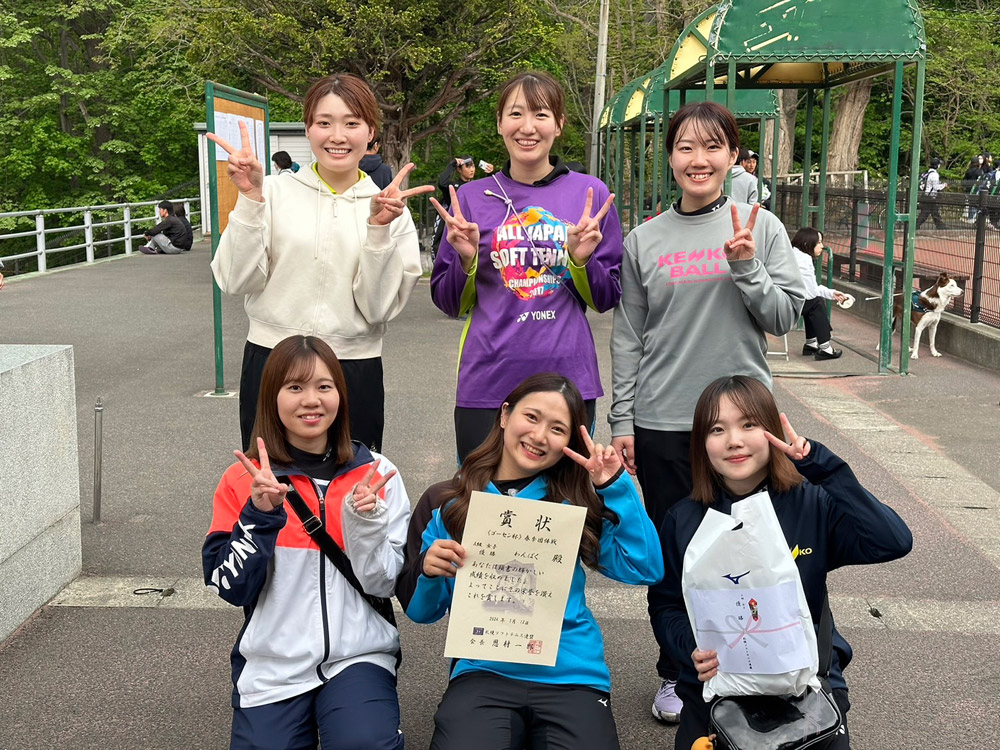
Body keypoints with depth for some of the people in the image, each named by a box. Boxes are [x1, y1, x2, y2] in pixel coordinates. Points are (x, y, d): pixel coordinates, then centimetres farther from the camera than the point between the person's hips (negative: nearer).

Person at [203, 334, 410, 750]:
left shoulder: (376, 474, 0)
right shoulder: (243, 480, 1)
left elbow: (384, 584, -1)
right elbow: (231, 588, -4)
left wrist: (365, 520, -18)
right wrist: (260, 513, -18)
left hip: (357, 655, -1)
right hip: (272, 666, 1)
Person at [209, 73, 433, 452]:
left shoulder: (390, 208, 2)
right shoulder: (275, 191, 0)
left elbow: (379, 307, -6)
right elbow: (237, 281, -6)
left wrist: (379, 227, -16)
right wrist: (250, 199, -13)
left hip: (355, 374, 1)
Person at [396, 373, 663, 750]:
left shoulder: (576, 503, 9)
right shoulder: (444, 504, 8)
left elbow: (645, 570, 0)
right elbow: (420, 610, 12)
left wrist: (616, 486, -2)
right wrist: (429, 573, -9)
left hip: (572, 676, 1)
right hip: (482, 672, -1)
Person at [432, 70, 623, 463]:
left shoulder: (591, 194, 2)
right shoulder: (472, 197, 3)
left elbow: (606, 299, 6)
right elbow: (449, 303, 7)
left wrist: (582, 259, -12)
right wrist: (467, 258, -10)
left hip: (568, 377, 0)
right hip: (487, 382, 0)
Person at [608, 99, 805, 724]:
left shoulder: (762, 227, 2)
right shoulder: (646, 239, 4)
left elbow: (786, 316, -1)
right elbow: (628, 338, 5)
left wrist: (745, 267, -16)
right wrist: (622, 421, 2)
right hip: (662, 422, 1)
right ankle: (676, 674, 27)